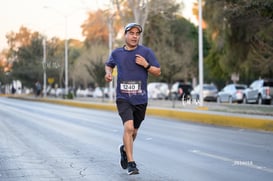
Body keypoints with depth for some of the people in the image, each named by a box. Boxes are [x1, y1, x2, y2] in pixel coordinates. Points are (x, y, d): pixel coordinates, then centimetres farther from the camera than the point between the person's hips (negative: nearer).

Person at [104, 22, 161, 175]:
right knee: (128, 127, -20)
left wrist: (146, 65, -16)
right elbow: (109, 65, 25)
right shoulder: (117, 53, 5)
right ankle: (131, 163, -16)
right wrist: (108, 73, 4)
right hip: (123, 98, -1)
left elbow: (158, 72, 1)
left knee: (133, 131, 15)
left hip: (140, 98, 1)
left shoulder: (146, 52, 0)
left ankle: (125, 149, 46)